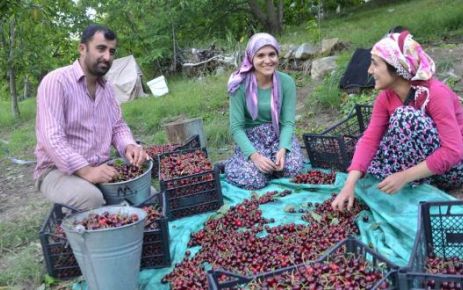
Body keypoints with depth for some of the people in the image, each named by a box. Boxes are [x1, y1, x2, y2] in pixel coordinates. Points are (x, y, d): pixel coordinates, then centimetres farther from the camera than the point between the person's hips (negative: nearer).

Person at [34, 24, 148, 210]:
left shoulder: (107, 88, 11)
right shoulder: (56, 81, -14)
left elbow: (117, 125, 15)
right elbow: (51, 137, -22)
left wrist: (129, 146, -9)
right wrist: (86, 171, -33)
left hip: (100, 169, 6)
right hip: (58, 170, -6)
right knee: (91, 198, -35)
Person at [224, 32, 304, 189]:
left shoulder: (287, 82, -10)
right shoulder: (241, 85, -16)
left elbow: (288, 122, -9)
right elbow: (236, 127, -16)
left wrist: (282, 149, -28)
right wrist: (254, 155, -29)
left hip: (279, 135, 2)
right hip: (251, 138, -2)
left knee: (292, 168, -25)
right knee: (253, 180, -25)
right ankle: (234, 163, 9)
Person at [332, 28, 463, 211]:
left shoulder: (435, 93, -27)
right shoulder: (385, 97, -6)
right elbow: (370, 138, -15)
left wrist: (404, 176, -36)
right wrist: (349, 185, -27)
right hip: (421, 161, 7)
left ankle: (412, 188, -16)